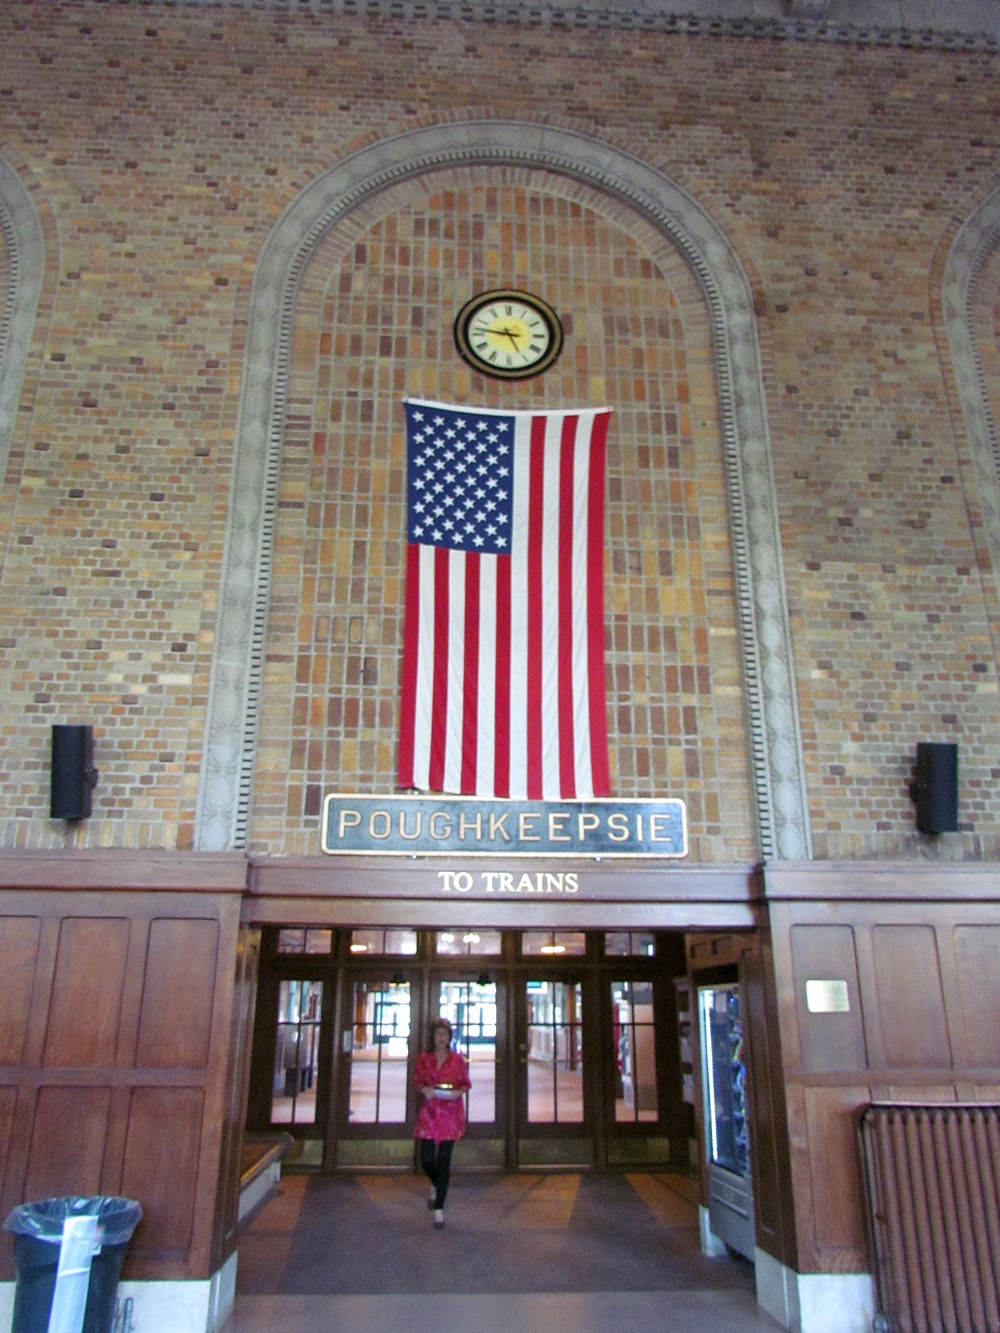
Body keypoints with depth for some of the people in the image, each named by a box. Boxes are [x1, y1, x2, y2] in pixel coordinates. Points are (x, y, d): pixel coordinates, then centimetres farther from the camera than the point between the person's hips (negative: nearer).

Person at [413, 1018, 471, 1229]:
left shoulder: (457, 1059, 3)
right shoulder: (423, 1058, 4)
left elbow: (466, 1083, 9)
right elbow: (416, 1082, 9)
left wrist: (458, 1092, -12)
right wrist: (424, 1089, -12)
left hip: (451, 1112, -1)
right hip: (428, 1112, 1)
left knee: (444, 1161, -1)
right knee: (426, 1159, 0)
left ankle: (439, 1208, 9)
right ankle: (436, 1186, 35)